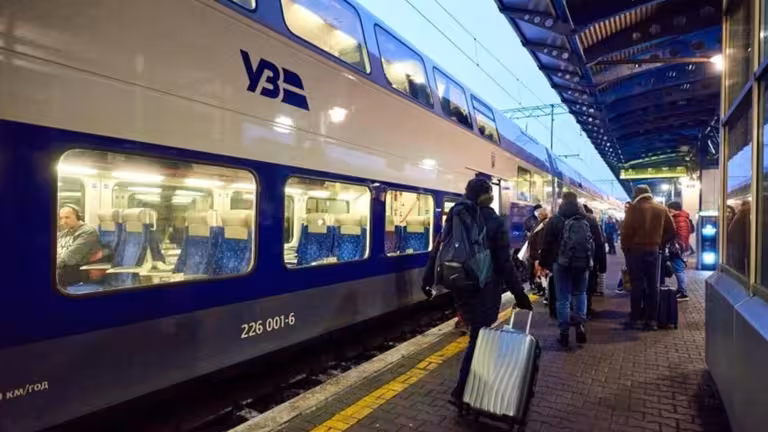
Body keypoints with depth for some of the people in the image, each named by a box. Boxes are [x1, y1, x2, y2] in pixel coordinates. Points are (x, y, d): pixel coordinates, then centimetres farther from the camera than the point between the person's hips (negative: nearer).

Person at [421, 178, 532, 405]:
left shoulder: (454, 216, 4)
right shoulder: (494, 222, -9)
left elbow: (438, 249, 5)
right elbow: (504, 262, -11)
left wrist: (427, 278, 12)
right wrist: (519, 293, -5)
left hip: (459, 286, 5)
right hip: (485, 287, -5)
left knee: (476, 334, 20)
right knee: (479, 338, 2)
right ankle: (461, 392, 1)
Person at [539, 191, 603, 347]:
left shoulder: (554, 220, -4)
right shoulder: (590, 220, 6)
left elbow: (547, 244, -5)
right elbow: (599, 244, 9)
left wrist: (544, 263, 4)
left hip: (561, 264, -3)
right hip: (583, 264, 3)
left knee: (563, 298, 3)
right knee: (580, 293, 21)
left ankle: (564, 333, 5)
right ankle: (580, 325, 10)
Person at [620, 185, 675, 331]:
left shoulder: (634, 208, -7)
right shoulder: (661, 209, 8)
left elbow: (627, 231, -13)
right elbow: (672, 231, 10)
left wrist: (625, 248, -2)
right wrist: (659, 243, 15)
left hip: (636, 250, -4)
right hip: (653, 251, 4)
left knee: (637, 285, -1)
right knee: (652, 285, 8)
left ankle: (635, 319, 3)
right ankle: (651, 320, 11)